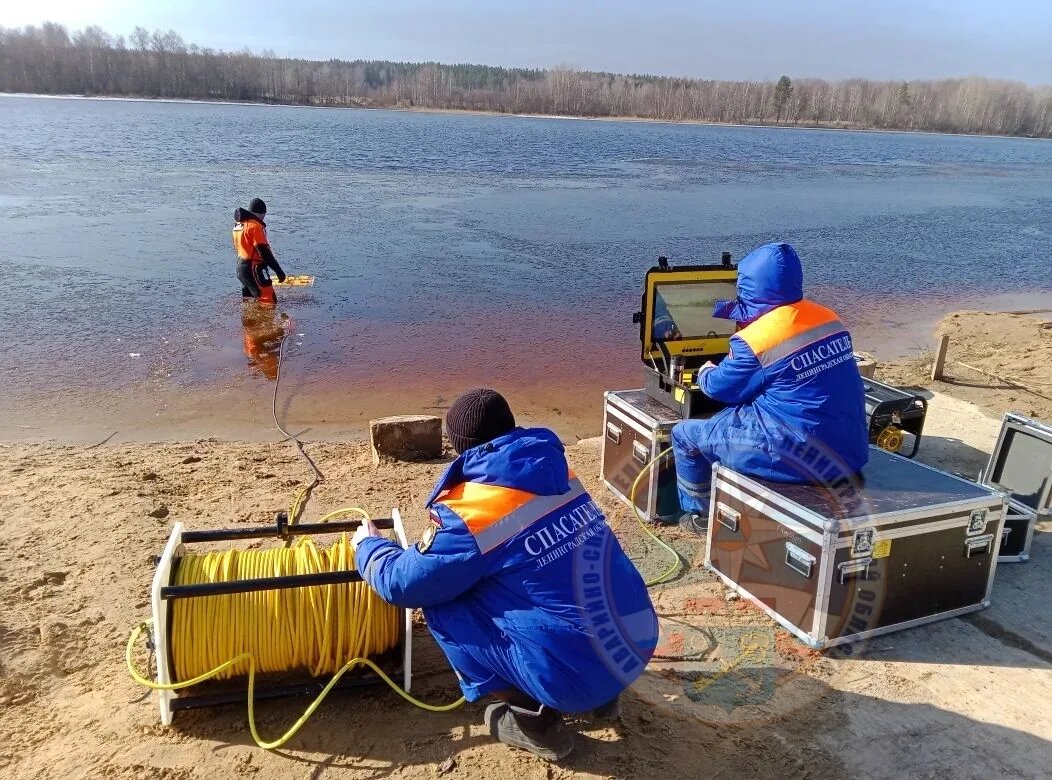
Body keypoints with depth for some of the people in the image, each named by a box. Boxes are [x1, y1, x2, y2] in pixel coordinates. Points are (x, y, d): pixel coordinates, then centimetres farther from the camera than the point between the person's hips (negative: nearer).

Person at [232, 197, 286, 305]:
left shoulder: (238, 225, 12)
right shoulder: (255, 226, -17)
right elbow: (264, 251, -21)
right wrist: (278, 270, -19)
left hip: (241, 267, 10)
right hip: (253, 269, -10)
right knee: (269, 301, -10)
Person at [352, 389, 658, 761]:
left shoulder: (471, 514, -15)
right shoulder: (554, 472, 5)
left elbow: (401, 583, -1)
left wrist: (368, 545, 19)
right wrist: (443, 536, 33)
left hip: (580, 672, -7)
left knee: (441, 605, 3)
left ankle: (535, 720, 9)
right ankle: (601, 694, 25)